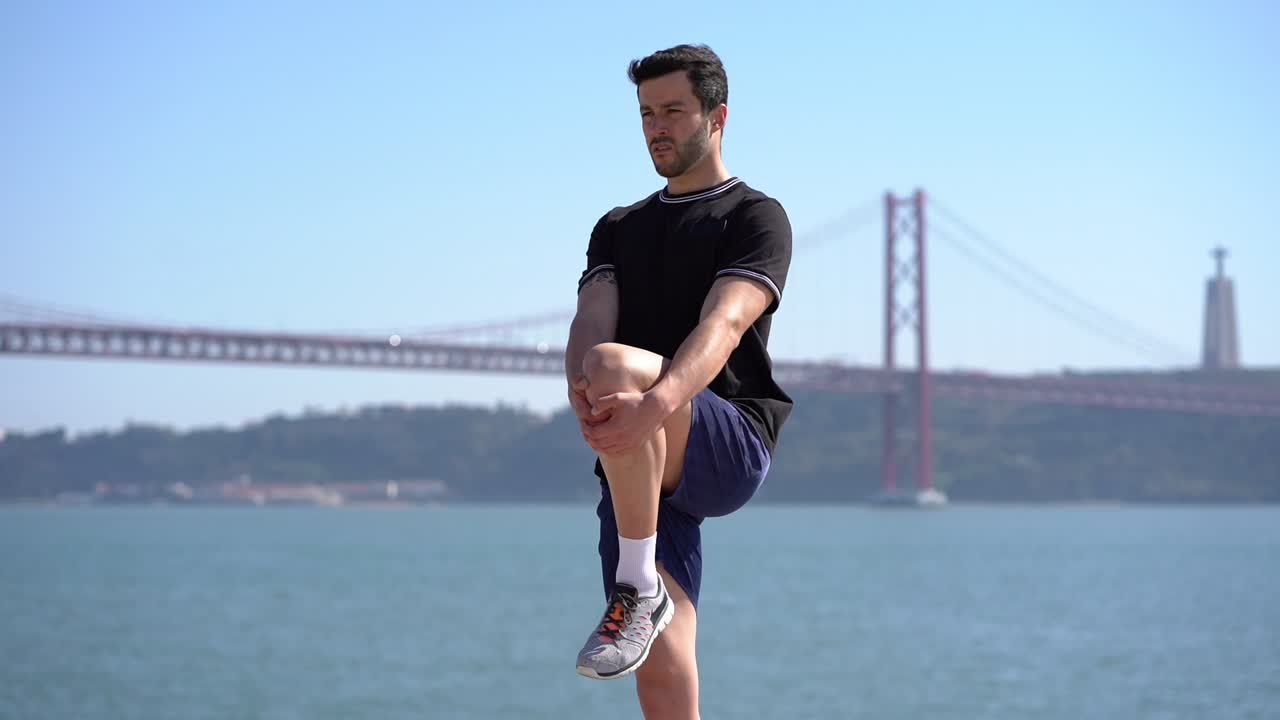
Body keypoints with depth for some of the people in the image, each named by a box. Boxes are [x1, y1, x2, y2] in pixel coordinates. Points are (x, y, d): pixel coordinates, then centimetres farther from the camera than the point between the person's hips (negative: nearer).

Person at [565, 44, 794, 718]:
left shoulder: (756, 218, 6)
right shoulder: (618, 228, 24)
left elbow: (722, 324, -14)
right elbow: (591, 320, 4)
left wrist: (654, 403, -35)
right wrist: (579, 390, -21)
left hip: (730, 446, -5)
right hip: (636, 466, 5)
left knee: (612, 364, -33)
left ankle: (639, 587, -27)